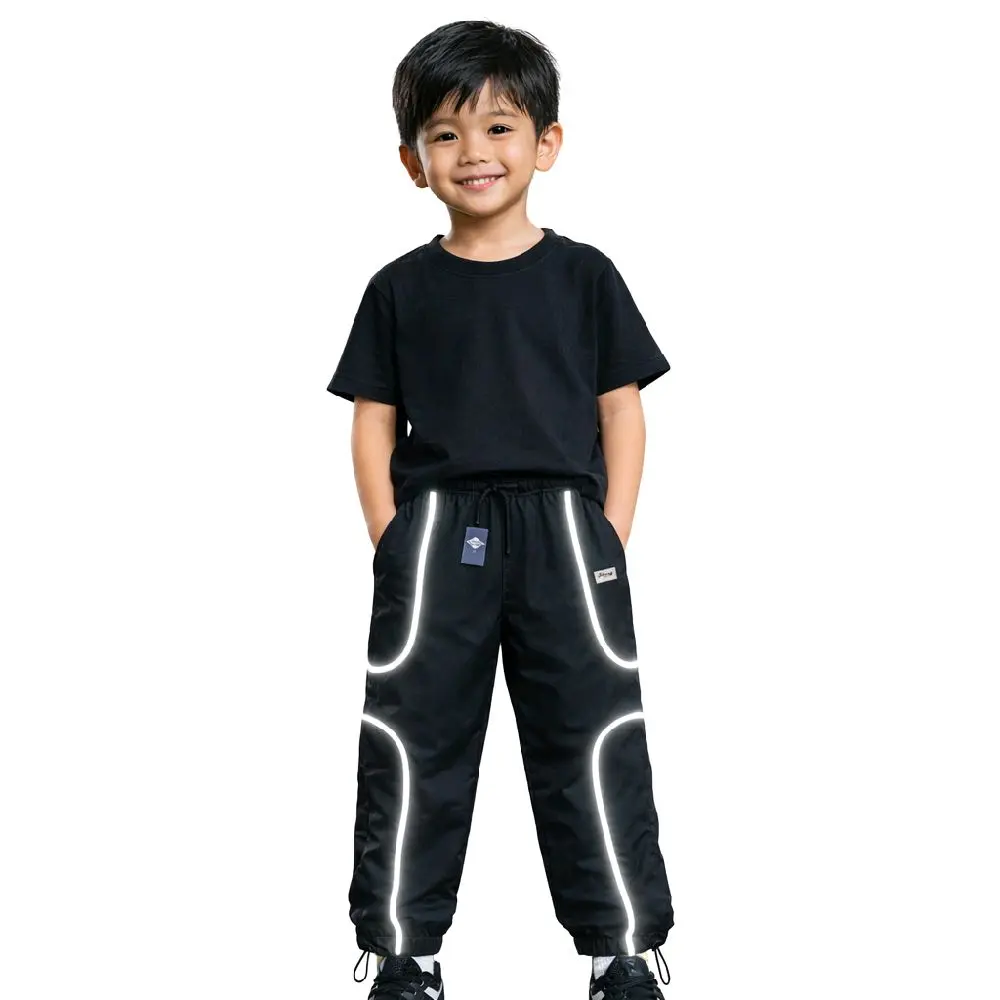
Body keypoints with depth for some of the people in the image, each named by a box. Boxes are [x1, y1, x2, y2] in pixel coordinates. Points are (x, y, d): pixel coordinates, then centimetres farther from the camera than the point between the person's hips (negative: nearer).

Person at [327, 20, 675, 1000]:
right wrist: (394, 547, -3)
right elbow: (373, 424, 7)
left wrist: (608, 542, -3)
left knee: (593, 739, 2)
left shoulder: (583, 277, 5)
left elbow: (622, 412, 5)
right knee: (414, 743, 4)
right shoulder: (402, 290, 6)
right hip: (435, 533, 1)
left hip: (562, 529, -1)